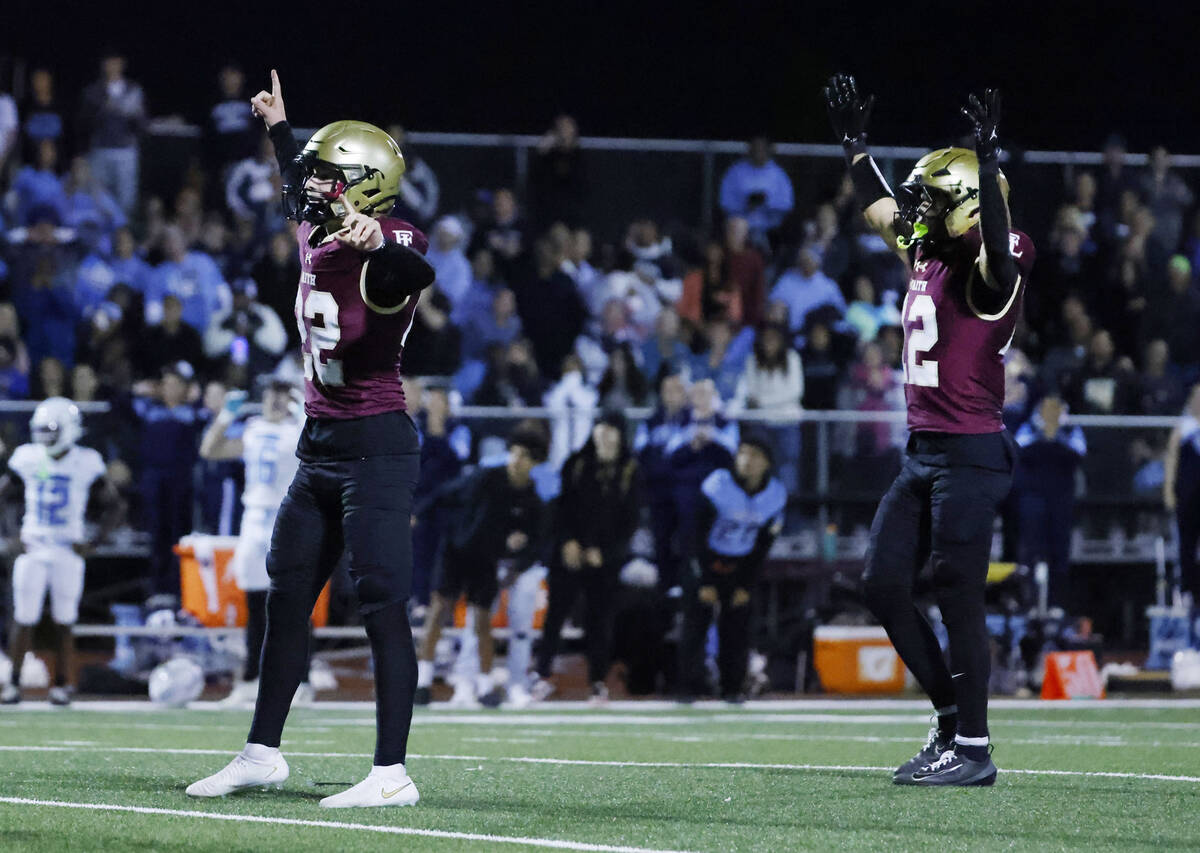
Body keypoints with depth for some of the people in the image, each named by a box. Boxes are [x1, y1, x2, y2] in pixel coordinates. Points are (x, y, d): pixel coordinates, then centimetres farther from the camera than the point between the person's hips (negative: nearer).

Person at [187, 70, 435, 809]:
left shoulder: (386, 250, -15)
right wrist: (279, 127, 50)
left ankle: (393, 774, -9)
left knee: (383, 603, -10)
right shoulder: (319, 240, 11)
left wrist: (378, 244, -60)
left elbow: (416, 274, -40)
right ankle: (263, 753, 25)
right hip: (321, 444, 10)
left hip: (376, 446, -10)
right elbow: (303, 193, 34)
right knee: (287, 596, 15)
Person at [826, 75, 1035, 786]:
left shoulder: (991, 269, -13)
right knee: (885, 582, 9)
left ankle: (973, 749, 0)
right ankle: (952, 714, 19)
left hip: (971, 454, -9)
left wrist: (988, 160, -41)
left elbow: (997, 248, -37)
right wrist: (855, 141, 32)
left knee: (958, 595, -7)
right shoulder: (928, 256, 11)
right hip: (925, 452, 9)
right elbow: (883, 209, 28)